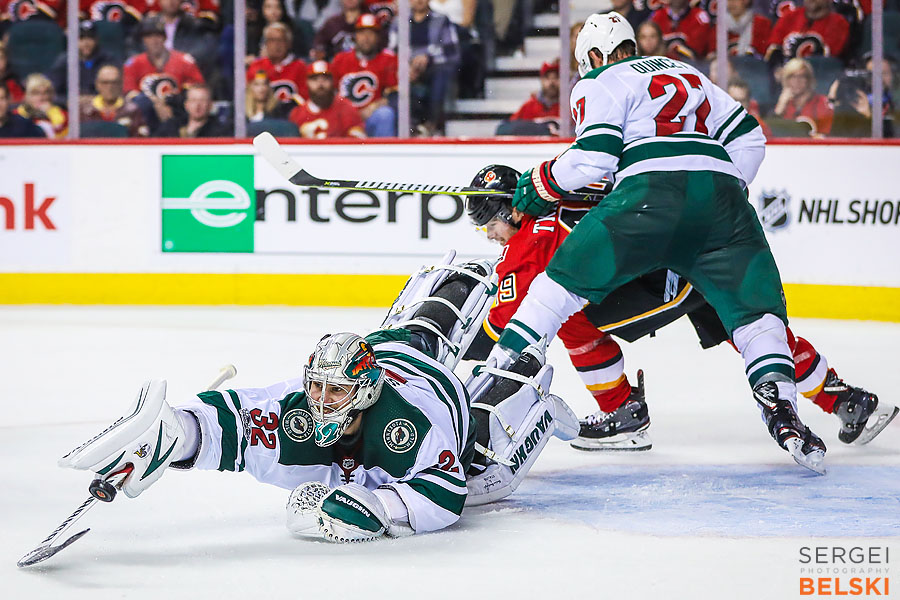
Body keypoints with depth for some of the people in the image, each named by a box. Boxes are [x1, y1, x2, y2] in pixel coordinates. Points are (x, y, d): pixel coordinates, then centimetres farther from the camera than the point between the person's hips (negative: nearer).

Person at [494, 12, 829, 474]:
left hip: (652, 190, -4)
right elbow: (748, 137, 30)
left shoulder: (600, 83, 16)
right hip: (721, 191, 4)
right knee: (755, 306, 11)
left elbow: (595, 156, 1)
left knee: (569, 275, 5)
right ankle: (779, 405, -11)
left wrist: (543, 182, 16)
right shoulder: (689, 75, 34)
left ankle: (500, 368, 0)